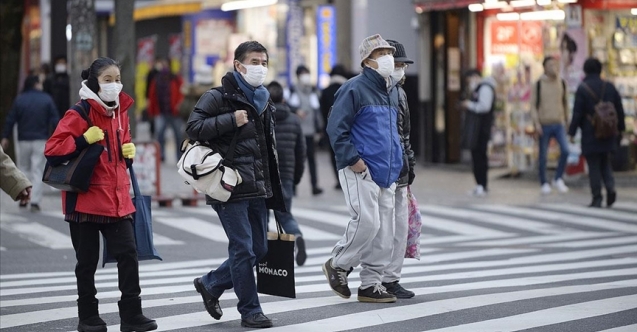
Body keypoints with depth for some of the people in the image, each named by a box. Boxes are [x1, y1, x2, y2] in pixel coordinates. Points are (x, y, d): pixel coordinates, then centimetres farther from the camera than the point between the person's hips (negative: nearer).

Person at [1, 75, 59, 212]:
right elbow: (55, 120, -3)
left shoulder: (19, 99, 0)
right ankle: (35, 201, -8)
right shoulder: (47, 99, -2)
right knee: (37, 171, 0)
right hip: (41, 140, -1)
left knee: (24, 168, 17)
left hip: (24, 140, 1)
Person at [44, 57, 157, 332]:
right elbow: (52, 151, -15)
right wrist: (83, 141, -23)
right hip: (86, 199, -5)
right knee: (88, 261, 5)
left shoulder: (121, 113, 10)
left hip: (117, 199, 5)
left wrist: (129, 152, 4)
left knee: (128, 254, -2)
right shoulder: (79, 115, -10)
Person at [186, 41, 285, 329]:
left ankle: (210, 284, 28)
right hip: (231, 188, -8)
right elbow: (193, 128, -16)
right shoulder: (218, 97, -6)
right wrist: (231, 120, -20)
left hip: (258, 189, 8)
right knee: (243, 249, -6)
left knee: (259, 249, 10)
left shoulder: (264, 100, 18)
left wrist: (273, 187, 21)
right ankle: (250, 311, 4)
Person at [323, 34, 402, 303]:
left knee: (384, 230, 6)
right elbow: (336, 129, -12)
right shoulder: (354, 89, -10)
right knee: (367, 222, -15)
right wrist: (352, 159, -16)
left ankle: (371, 284, 13)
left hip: (387, 172, 8)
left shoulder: (392, 91, 16)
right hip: (360, 171, -8)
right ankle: (338, 265, 7)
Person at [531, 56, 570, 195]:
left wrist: (566, 119, 18)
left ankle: (558, 179, 4)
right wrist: (536, 122, -12)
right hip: (544, 125, -2)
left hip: (559, 124, 2)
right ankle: (544, 184, 17)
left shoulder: (561, 83, 6)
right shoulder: (539, 84, -4)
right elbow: (533, 104, -3)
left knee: (565, 150, -13)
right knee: (543, 156, 4)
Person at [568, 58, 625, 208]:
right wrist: (620, 129, 18)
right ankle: (610, 187, -7)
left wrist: (572, 132, -5)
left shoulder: (582, 88, -8)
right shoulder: (609, 86, 5)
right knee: (605, 163, 17)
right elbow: (619, 109, 8)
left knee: (594, 166, 1)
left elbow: (577, 113, -11)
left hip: (590, 135, -4)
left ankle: (597, 198, 0)